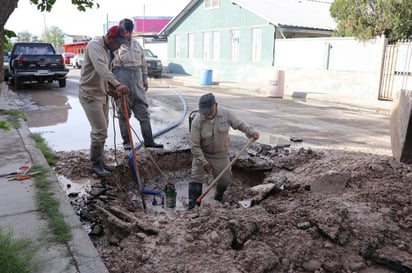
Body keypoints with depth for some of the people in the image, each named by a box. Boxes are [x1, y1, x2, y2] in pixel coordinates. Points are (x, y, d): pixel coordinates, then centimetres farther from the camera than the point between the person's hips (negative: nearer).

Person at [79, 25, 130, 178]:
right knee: (100, 131, -10)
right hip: (90, 95, -9)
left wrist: (111, 90, 5)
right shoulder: (95, 45, -16)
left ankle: (99, 161, 23)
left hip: (102, 95, 9)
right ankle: (95, 164, 4)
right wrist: (117, 85, -49)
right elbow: (101, 69, -35)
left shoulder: (107, 50, 14)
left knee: (101, 130, 13)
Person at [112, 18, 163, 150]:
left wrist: (145, 80, 19)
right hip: (121, 83, -5)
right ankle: (126, 141, 16)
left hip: (137, 83, 5)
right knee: (123, 113, 5)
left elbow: (143, 64, 20)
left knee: (143, 112, 5)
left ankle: (148, 140, 13)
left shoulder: (137, 45, 14)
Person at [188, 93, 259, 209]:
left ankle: (218, 198, 41)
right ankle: (192, 207, 3)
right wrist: (203, 162, -20)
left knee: (225, 180, 10)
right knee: (196, 179, -8)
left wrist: (250, 131, -19)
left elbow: (239, 124, -1)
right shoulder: (197, 121, -23)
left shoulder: (226, 114, -16)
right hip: (202, 154, -2)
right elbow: (195, 145, -19)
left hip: (221, 155, 2)